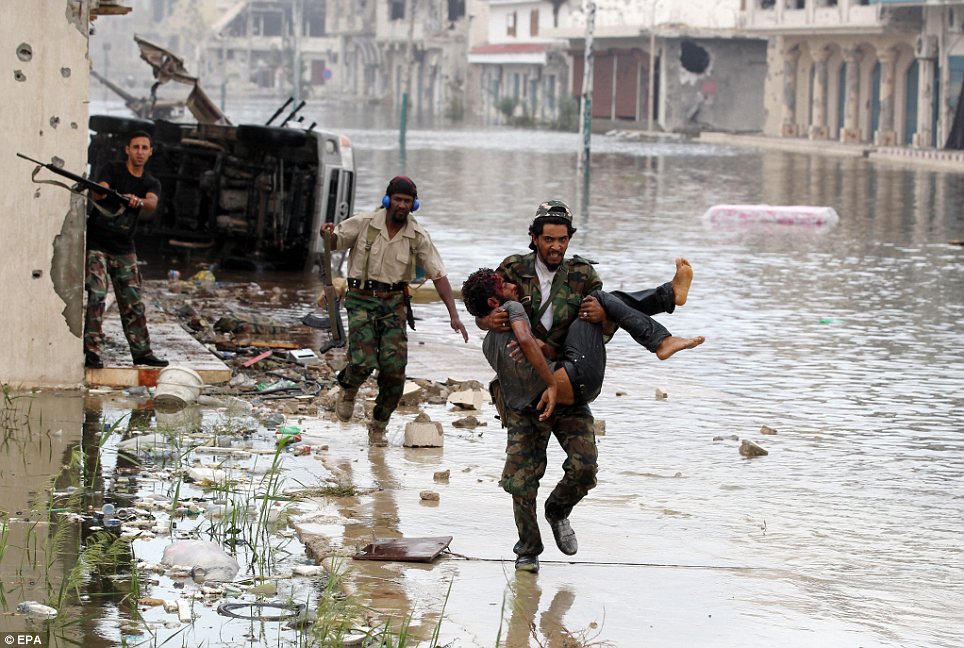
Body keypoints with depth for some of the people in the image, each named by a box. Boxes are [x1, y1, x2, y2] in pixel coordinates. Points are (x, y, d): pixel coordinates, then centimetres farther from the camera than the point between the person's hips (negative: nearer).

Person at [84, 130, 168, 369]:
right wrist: (101, 192, -47)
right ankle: (91, 352, -15)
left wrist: (138, 201, -40)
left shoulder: (151, 184, 7)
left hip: (125, 249, 4)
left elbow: (152, 203, -16)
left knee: (133, 302, 6)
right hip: (97, 244, -4)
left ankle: (142, 352, 15)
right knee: (96, 295, -15)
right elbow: (96, 193, -22)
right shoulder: (112, 169, -4)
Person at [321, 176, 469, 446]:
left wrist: (453, 315, -10)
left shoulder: (418, 237, -3)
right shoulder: (363, 224, -7)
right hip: (362, 299, -2)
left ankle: (378, 426, 12)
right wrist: (326, 233, -21)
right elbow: (333, 243, 6)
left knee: (394, 367, -7)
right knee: (364, 360, -20)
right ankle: (348, 388, 19)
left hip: (394, 302, 2)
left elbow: (438, 276, -3)